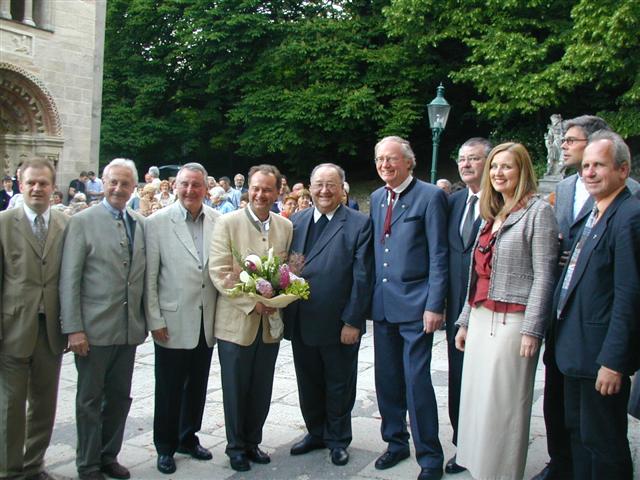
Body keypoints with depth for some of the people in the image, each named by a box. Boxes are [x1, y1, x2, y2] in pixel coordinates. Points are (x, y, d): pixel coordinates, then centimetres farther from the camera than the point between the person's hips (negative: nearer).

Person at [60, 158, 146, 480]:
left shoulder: (140, 224, 8)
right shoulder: (82, 221, -6)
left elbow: (142, 276, 11)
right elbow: (69, 279, -9)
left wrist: (145, 320, 6)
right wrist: (73, 329, -14)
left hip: (129, 329, 5)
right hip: (94, 329, -4)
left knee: (120, 396, 15)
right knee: (90, 400, 9)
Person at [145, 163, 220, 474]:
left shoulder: (218, 221, 0)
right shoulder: (157, 223, -8)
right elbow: (149, 278, -7)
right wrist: (155, 320, -9)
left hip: (206, 323, 3)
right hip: (173, 323, -3)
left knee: (197, 386, 17)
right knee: (169, 390, 10)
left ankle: (188, 438, 37)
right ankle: (165, 447, 29)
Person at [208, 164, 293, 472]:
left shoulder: (286, 226, 6)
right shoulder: (228, 223, -7)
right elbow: (219, 271, -13)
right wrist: (251, 303, -19)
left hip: (271, 322, 4)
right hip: (236, 321, -3)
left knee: (261, 389, 14)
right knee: (235, 389, 8)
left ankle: (253, 441, 32)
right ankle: (236, 446, 26)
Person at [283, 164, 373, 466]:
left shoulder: (359, 224, -8)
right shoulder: (296, 221, 6)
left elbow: (362, 277, -10)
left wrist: (353, 322, -13)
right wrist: (286, 312, -4)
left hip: (339, 324, -4)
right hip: (301, 323, 4)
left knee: (339, 385, 13)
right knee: (308, 383, 17)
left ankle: (338, 440, 32)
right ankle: (315, 433, 38)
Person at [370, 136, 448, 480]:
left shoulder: (430, 196, -8)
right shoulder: (377, 198, 12)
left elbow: (438, 256, -11)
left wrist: (434, 305, -15)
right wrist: (370, 297, 11)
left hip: (415, 305, -6)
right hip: (382, 305, 6)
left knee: (417, 381, -4)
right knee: (387, 380, 14)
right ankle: (396, 442, 33)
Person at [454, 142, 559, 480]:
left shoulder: (538, 211, -6)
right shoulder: (492, 215, 15)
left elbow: (544, 275, -11)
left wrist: (531, 330, -15)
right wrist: (465, 321, 16)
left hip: (512, 322, -7)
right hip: (481, 320, 7)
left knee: (503, 405, -1)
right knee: (476, 400, 11)